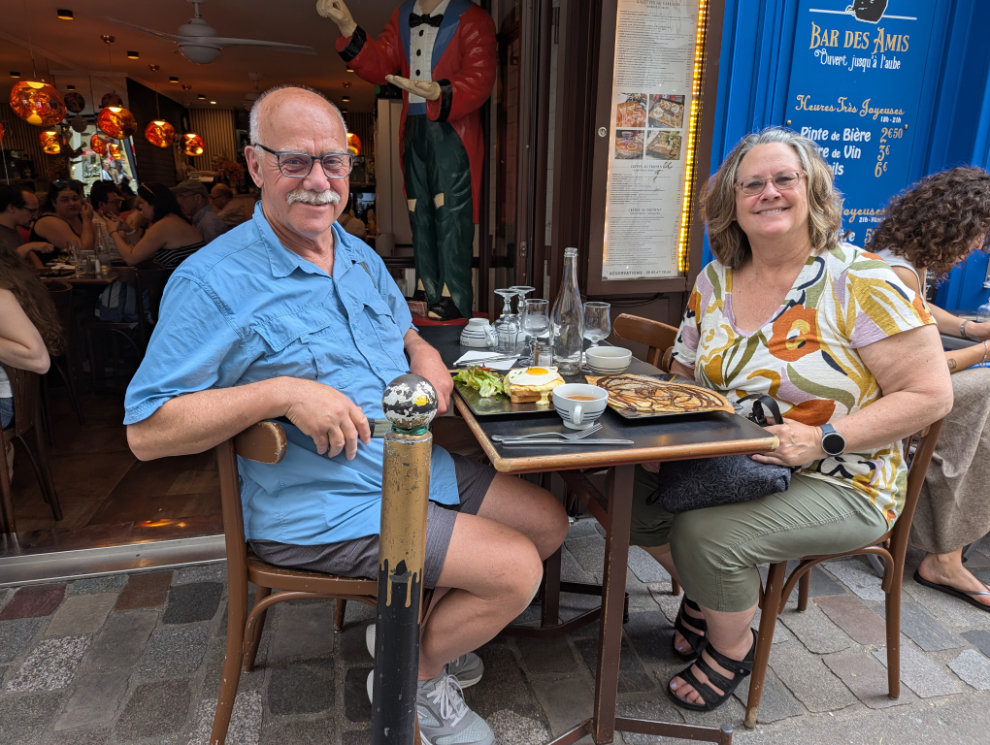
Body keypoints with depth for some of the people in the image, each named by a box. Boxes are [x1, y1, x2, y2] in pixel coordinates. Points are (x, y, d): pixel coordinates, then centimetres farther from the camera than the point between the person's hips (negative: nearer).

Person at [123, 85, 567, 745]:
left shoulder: (362, 257, 9)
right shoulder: (214, 282, -16)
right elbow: (147, 432, -17)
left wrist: (426, 355, -2)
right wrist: (284, 394, -28)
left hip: (418, 464, 9)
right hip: (322, 507, -8)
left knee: (548, 521, 11)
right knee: (516, 569, -14)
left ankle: (419, 629, 25)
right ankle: (415, 677, 15)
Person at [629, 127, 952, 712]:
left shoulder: (862, 281, -14)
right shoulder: (715, 280, 3)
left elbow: (930, 395, -14)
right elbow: (684, 374, 13)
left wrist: (822, 439, -25)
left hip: (838, 484, -5)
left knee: (705, 534, -26)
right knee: (634, 493, -12)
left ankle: (732, 649, 10)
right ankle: (705, 597, 18)